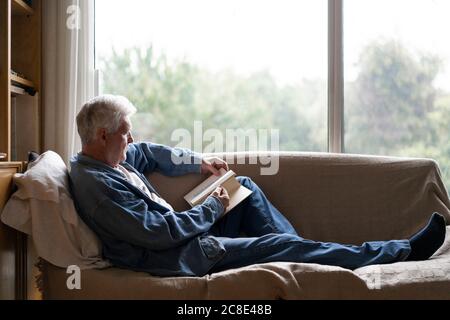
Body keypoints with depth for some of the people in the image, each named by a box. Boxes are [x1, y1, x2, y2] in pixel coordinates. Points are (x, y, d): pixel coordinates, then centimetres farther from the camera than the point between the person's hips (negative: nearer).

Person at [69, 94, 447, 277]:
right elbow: (157, 233, -28)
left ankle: (298, 252, 10)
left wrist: (199, 162, 9)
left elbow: (150, 153, 23)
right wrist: (212, 208, -15)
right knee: (277, 243, -10)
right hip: (178, 257, -10)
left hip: (181, 234, 10)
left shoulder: (101, 156, 5)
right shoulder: (96, 184, -26)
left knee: (244, 187, 14)